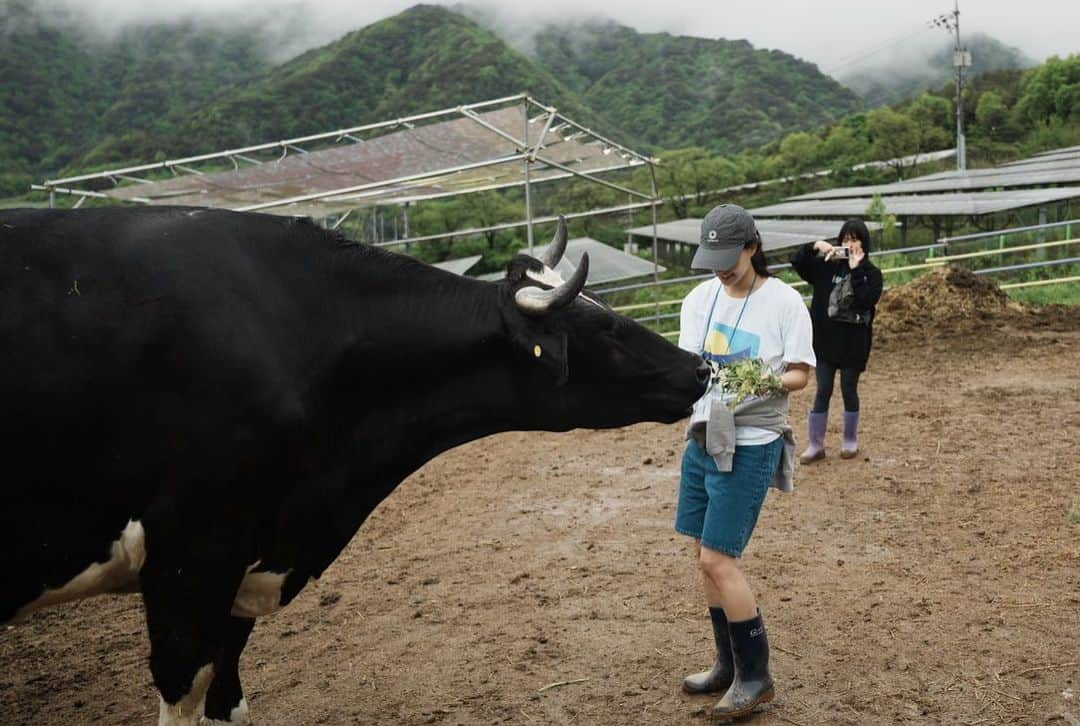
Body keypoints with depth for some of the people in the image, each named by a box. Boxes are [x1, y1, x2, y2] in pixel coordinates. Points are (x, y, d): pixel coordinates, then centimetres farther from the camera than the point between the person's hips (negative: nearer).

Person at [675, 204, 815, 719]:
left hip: (751, 445, -6)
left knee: (716, 560, -8)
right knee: (708, 557, 12)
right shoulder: (700, 297, 6)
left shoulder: (784, 302, -10)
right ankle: (729, 666, 29)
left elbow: (800, 375, -6)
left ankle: (756, 677, 10)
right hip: (703, 436, 6)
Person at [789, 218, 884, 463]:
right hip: (826, 339, 1)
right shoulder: (827, 266, 2)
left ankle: (850, 441, 27)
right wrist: (815, 246, -18)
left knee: (849, 390, 10)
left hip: (854, 342, -1)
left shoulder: (872, 273, -3)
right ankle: (816, 445, 12)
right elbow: (796, 261, -5)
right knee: (823, 391, 5)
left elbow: (867, 300, -19)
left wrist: (856, 271, -19)